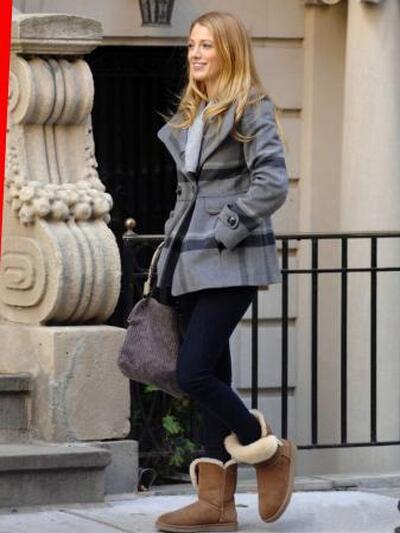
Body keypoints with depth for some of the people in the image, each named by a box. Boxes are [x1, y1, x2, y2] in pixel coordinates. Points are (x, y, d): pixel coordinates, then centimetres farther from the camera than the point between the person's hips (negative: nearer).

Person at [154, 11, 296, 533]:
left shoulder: (251, 108, -7)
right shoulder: (189, 114, 17)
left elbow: (272, 184, -17)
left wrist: (224, 232, -16)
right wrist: (173, 246, 18)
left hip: (231, 262, -8)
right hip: (191, 263, 8)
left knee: (193, 373, -15)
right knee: (212, 376, 6)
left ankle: (270, 451, 7)